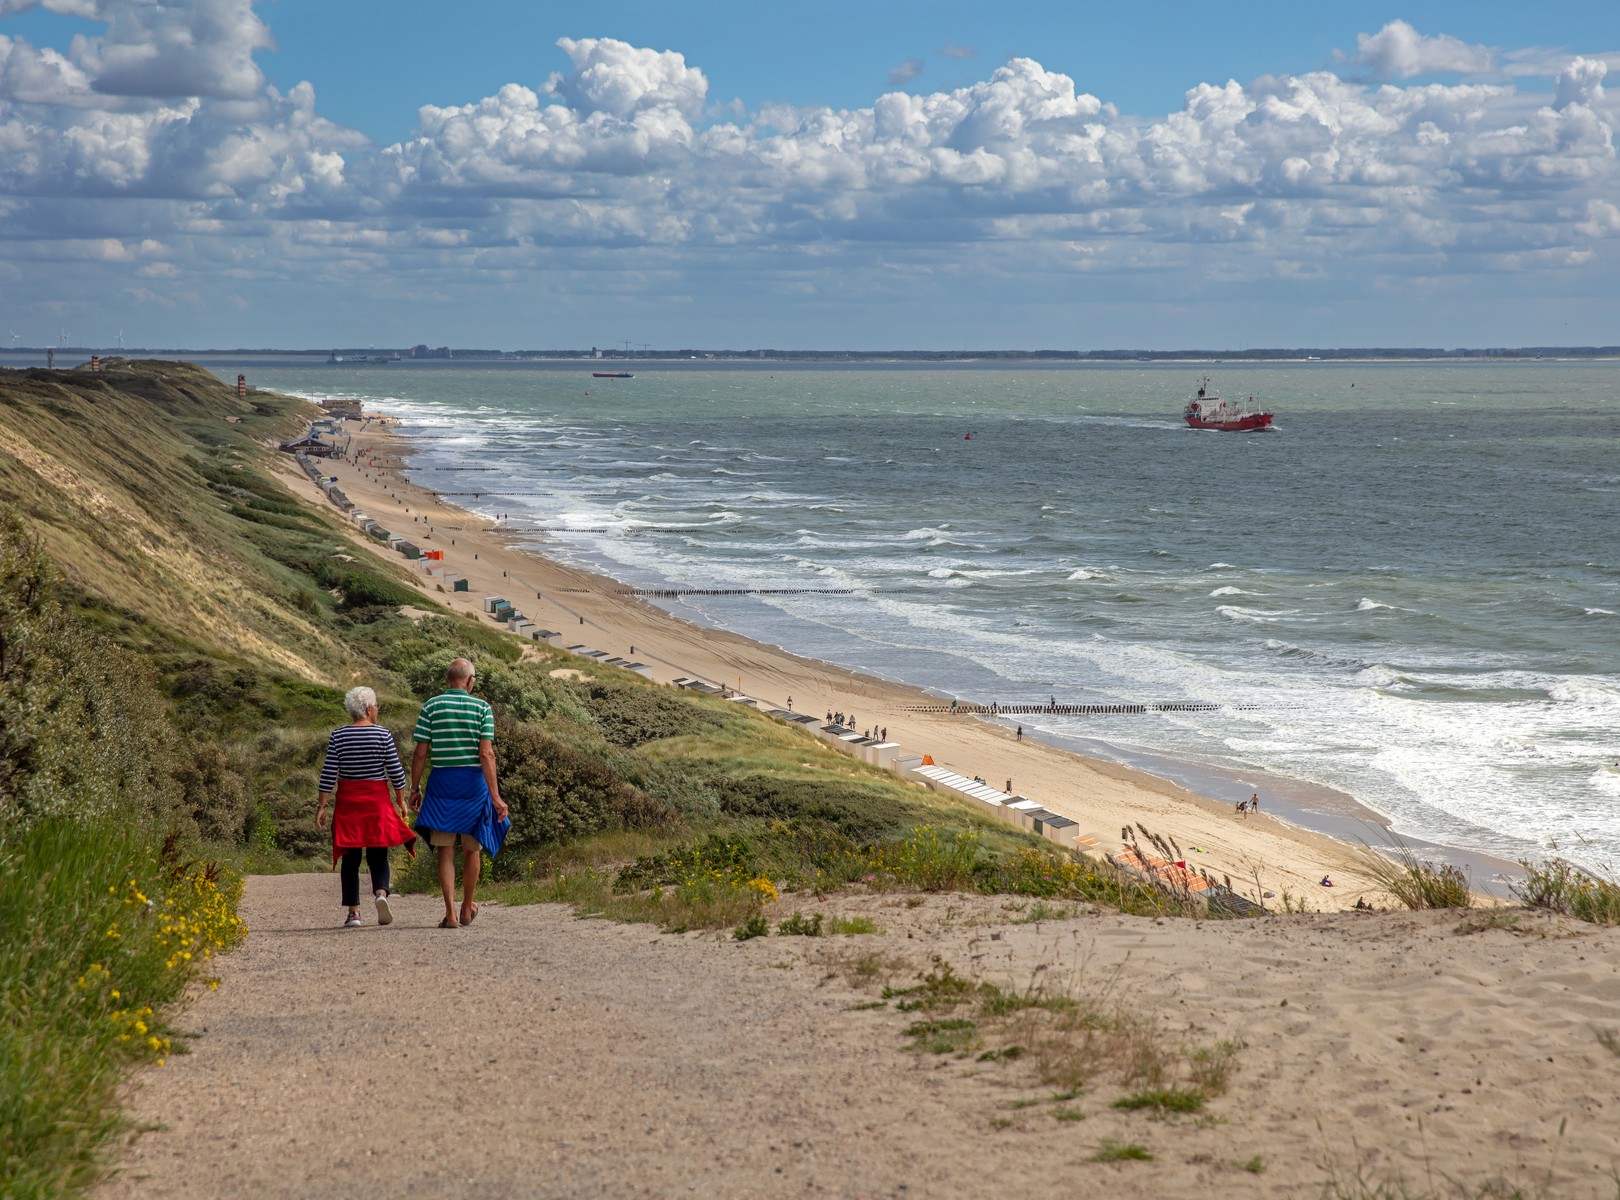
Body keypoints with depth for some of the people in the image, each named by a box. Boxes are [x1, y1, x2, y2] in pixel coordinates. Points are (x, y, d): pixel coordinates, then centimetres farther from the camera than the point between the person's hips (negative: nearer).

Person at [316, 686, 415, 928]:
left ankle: (353, 912, 2)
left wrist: (322, 806, 1)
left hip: (347, 801, 1)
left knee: (351, 858, 6)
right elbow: (396, 772, -2)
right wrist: (401, 800, 10)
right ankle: (381, 893, -21)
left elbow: (328, 774, -3)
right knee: (378, 855, 6)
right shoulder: (383, 735, -4)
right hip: (377, 800, -1)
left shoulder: (338, 736, -1)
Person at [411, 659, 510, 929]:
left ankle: (451, 912, -6)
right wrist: (495, 795, -11)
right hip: (473, 782, 0)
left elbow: (420, 753, -2)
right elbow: (486, 754, -10)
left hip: (441, 782, 0)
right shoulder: (482, 707, -3)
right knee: (472, 849, 15)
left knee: (445, 851, 3)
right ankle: (467, 909, 27)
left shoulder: (431, 707, 0)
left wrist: (414, 788, 8)